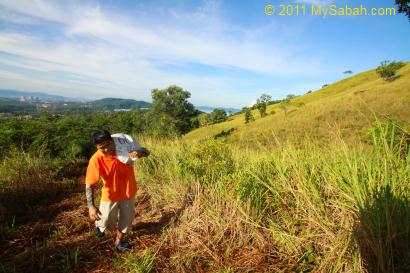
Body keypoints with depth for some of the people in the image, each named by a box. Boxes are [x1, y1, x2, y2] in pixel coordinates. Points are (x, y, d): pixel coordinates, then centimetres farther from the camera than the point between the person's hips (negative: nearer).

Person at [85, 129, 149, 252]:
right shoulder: (96, 159, -25)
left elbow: (146, 152, -12)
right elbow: (89, 185, -21)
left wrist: (139, 152, -35)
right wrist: (91, 206, -28)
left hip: (129, 192, 2)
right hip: (110, 195, -2)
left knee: (126, 219, 18)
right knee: (106, 221, 14)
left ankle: (118, 241, 46)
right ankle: (99, 224, 52)